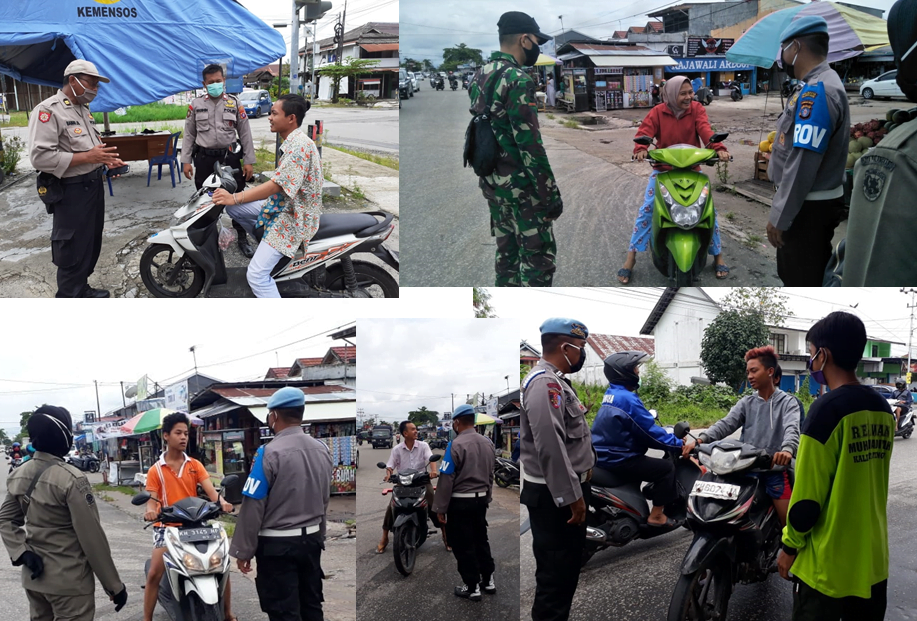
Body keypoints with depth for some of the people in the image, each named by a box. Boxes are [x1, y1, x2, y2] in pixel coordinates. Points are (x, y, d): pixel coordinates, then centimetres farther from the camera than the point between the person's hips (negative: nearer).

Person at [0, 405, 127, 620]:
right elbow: (92, 537, -20)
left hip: (34, 576, 7)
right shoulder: (71, 479, -21)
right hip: (68, 580, -7)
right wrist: (114, 585, -14)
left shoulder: (19, 476, 3)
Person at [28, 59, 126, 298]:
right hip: (71, 191, -10)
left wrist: (106, 160, 4)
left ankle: (81, 289, 32)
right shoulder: (48, 110, -17)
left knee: (92, 242, 18)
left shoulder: (83, 110, 14)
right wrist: (87, 157, -26)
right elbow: (40, 157, -26)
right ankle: (69, 296, 6)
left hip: (93, 185, 10)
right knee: (73, 249, -4)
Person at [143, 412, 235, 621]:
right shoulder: (155, 470, 1)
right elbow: (153, 499, -5)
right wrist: (151, 511, -29)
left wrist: (221, 502, -28)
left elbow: (209, 489, -7)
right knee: (154, 574, -14)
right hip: (167, 526, -2)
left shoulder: (195, 465, 6)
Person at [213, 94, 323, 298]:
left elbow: (276, 185, -28)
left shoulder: (299, 146, -24)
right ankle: (267, 245, 24)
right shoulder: (293, 142, 9)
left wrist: (234, 198, -26)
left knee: (257, 275, -18)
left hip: (293, 218, -10)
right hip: (282, 205, 10)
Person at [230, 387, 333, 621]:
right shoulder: (322, 450, 3)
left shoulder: (270, 453, -17)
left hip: (278, 545, -6)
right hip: (312, 540, 6)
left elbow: (253, 506, -15)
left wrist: (243, 550, -7)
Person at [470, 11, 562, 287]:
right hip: (520, 184, -9)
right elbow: (530, 144, -22)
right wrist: (551, 194, -18)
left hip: (491, 181, 9)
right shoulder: (516, 80, -19)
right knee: (539, 254, -1)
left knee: (507, 250, 16)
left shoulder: (479, 77, 9)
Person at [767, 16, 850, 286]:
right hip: (811, 202, 10)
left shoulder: (815, 91, -23)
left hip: (808, 207, -10)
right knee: (795, 273, 22)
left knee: (804, 280, 0)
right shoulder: (822, 84, 11)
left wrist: (779, 217, -22)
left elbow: (802, 164, -26)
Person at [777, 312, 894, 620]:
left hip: (827, 564, -7)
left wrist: (790, 546, -4)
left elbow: (808, 493, -16)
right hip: (874, 559, 7)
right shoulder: (883, 409, 3)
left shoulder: (827, 409, -18)